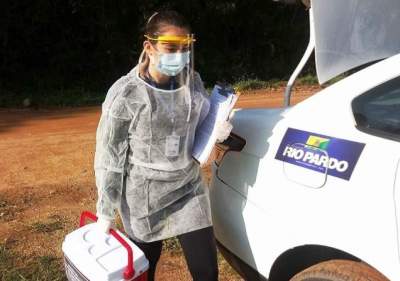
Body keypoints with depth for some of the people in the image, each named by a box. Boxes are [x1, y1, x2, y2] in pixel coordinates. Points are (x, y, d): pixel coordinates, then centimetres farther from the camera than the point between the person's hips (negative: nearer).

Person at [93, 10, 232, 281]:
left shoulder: (193, 82, -3)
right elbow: (108, 156, -11)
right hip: (144, 197, -3)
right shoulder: (125, 94, -18)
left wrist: (219, 130, -10)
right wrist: (105, 212, -7)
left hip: (189, 189, 4)